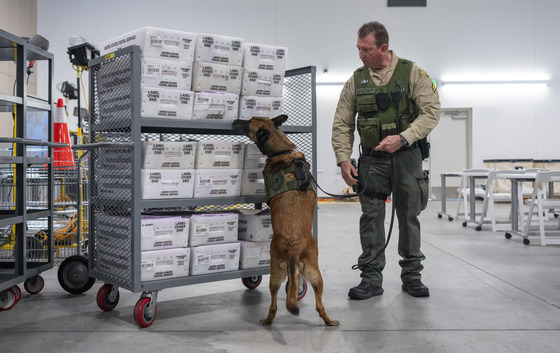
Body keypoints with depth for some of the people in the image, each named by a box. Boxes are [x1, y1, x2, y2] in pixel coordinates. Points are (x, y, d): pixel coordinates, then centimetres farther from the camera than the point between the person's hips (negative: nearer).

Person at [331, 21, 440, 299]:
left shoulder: (412, 73, -4)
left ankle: (411, 276, 19)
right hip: (372, 158, 2)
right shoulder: (356, 81, 4)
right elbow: (342, 124, 6)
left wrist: (402, 138, -21)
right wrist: (343, 160, -4)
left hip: (407, 155, -2)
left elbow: (431, 111, -10)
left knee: (409, 216, 5)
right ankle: (371, 279, 8)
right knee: (371, 216, 0)